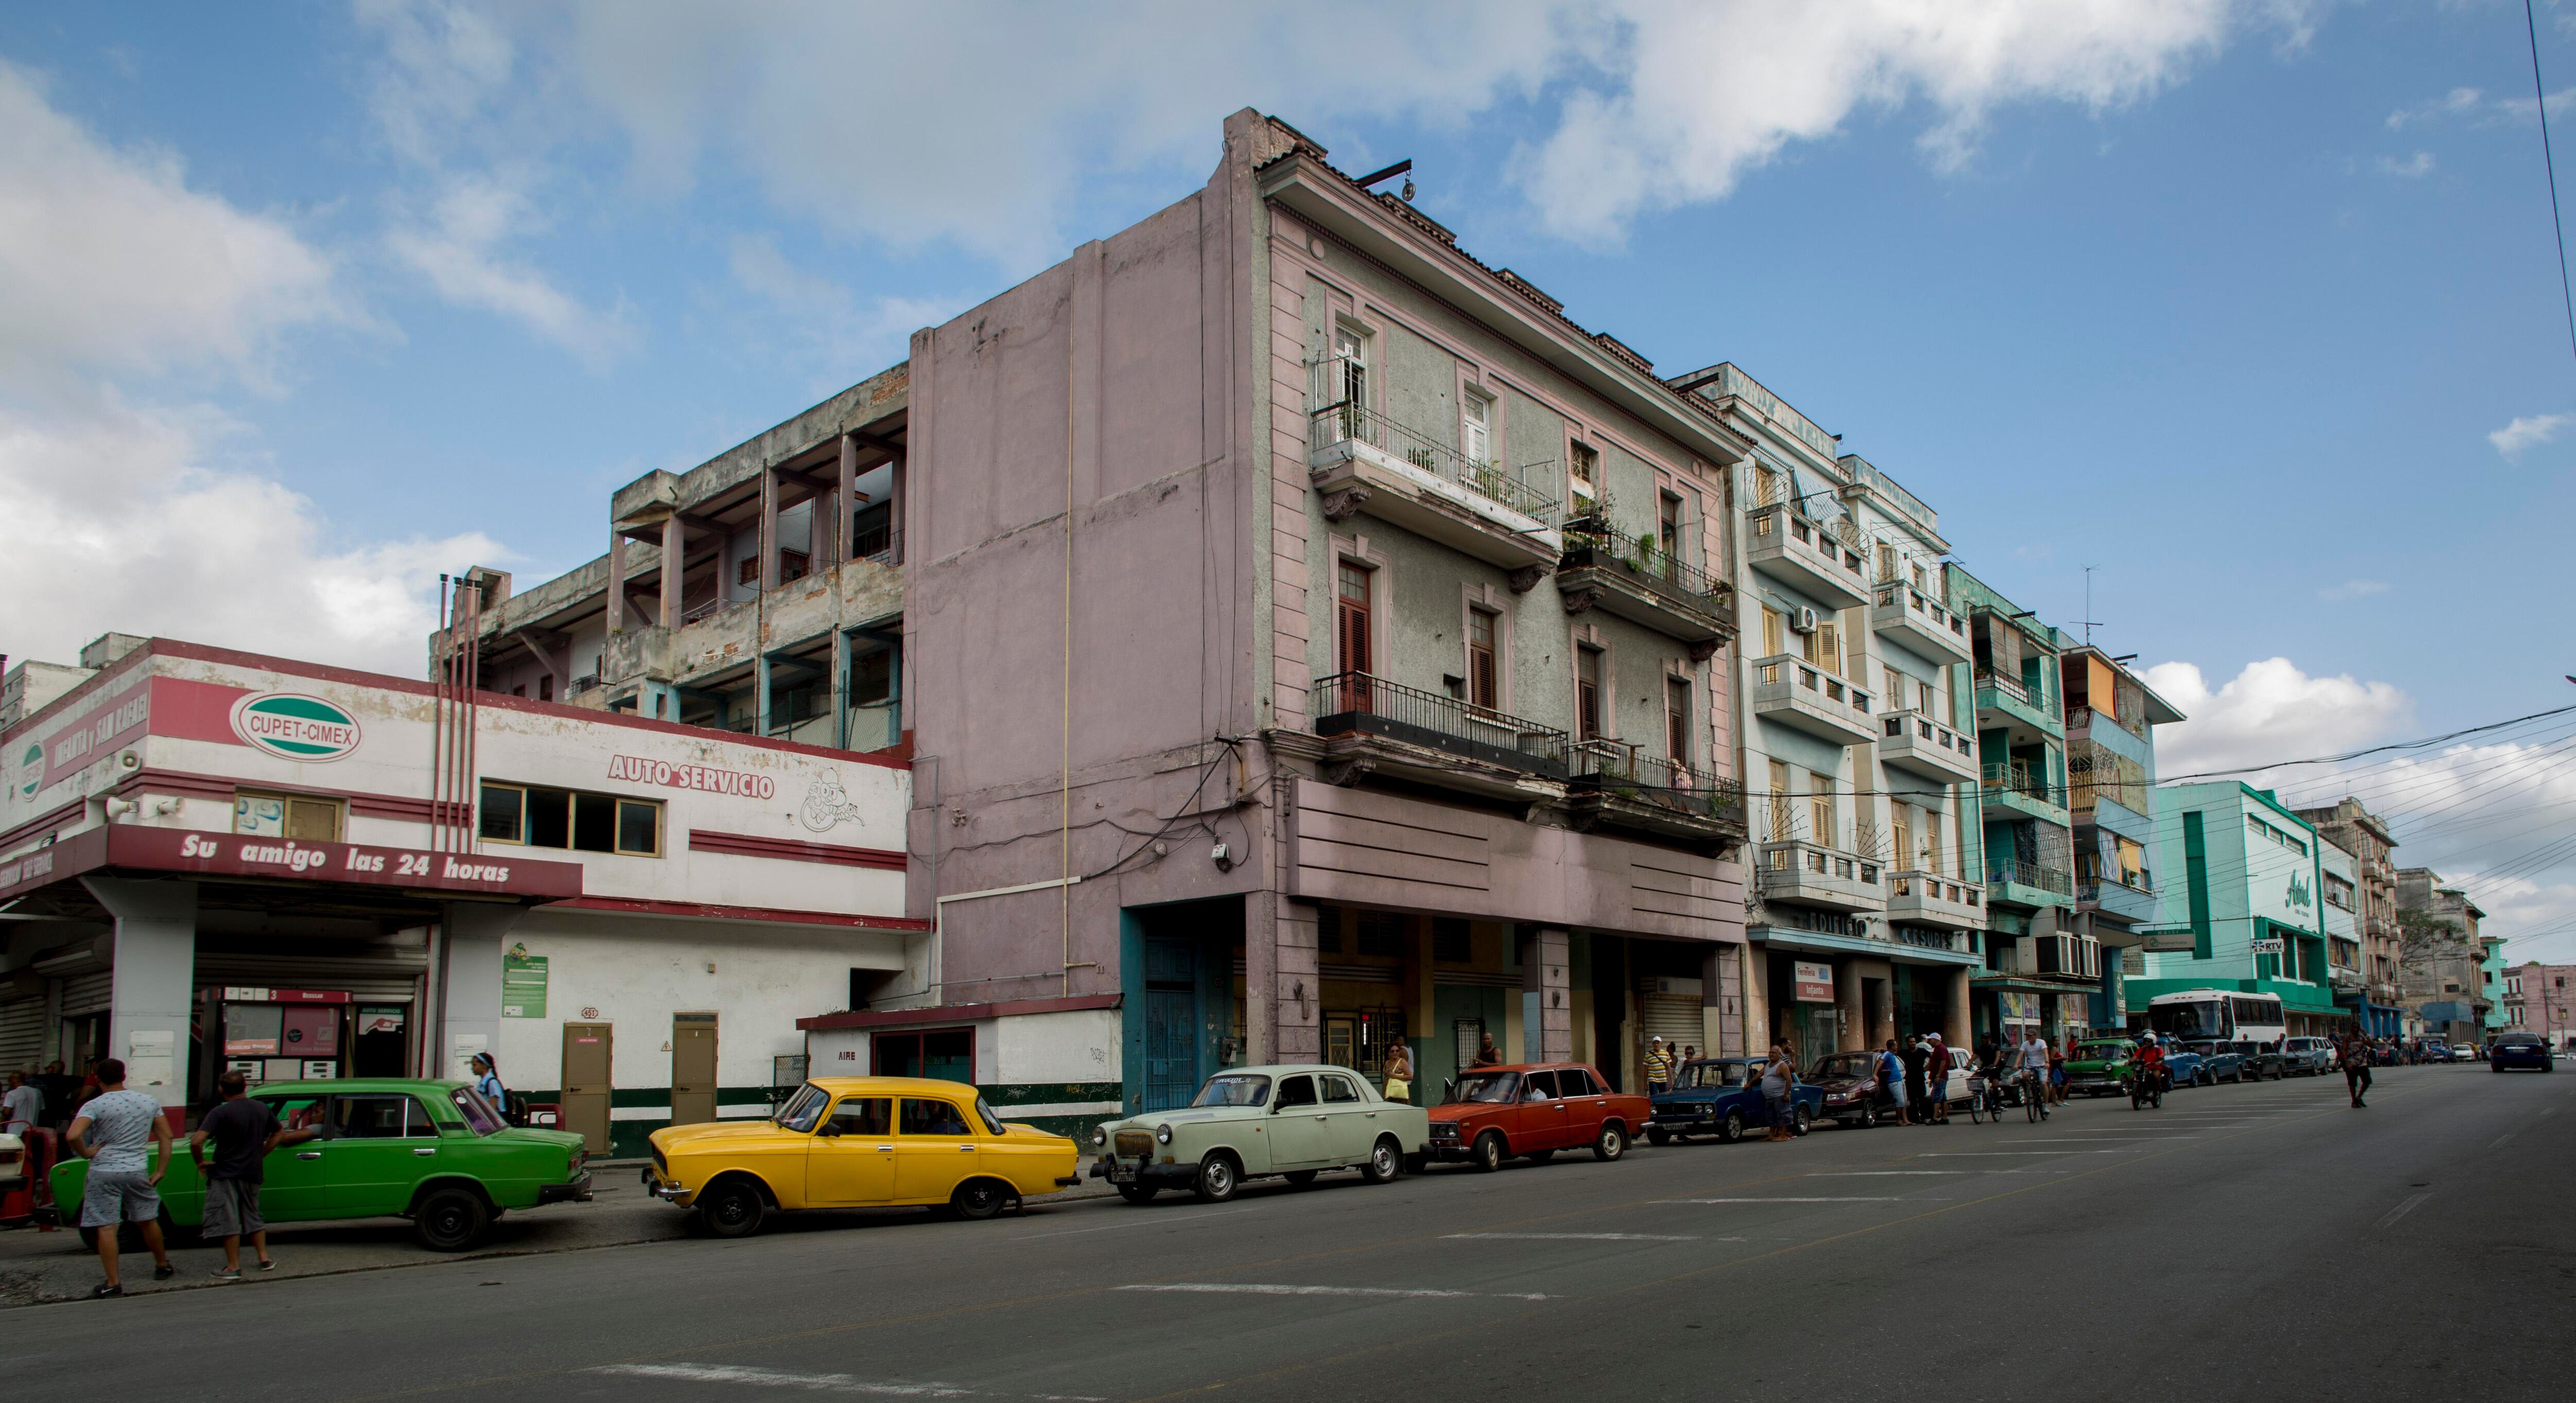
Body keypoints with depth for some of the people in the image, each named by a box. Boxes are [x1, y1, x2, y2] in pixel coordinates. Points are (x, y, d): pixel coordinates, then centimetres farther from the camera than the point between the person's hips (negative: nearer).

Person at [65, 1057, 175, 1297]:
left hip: (104, 1172, -4)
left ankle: (113, 1283, -1)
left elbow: (73, 1135, -25)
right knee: (147, 1221, 19)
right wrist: (160, 1171, 11)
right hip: (137, 1172, 4)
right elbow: (166, 1137, 7)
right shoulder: (149, 1102, 6)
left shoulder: (95, 1106, -8)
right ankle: (163, 1266, 33)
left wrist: (86, 1153, -6)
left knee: (106, 1228, 0)